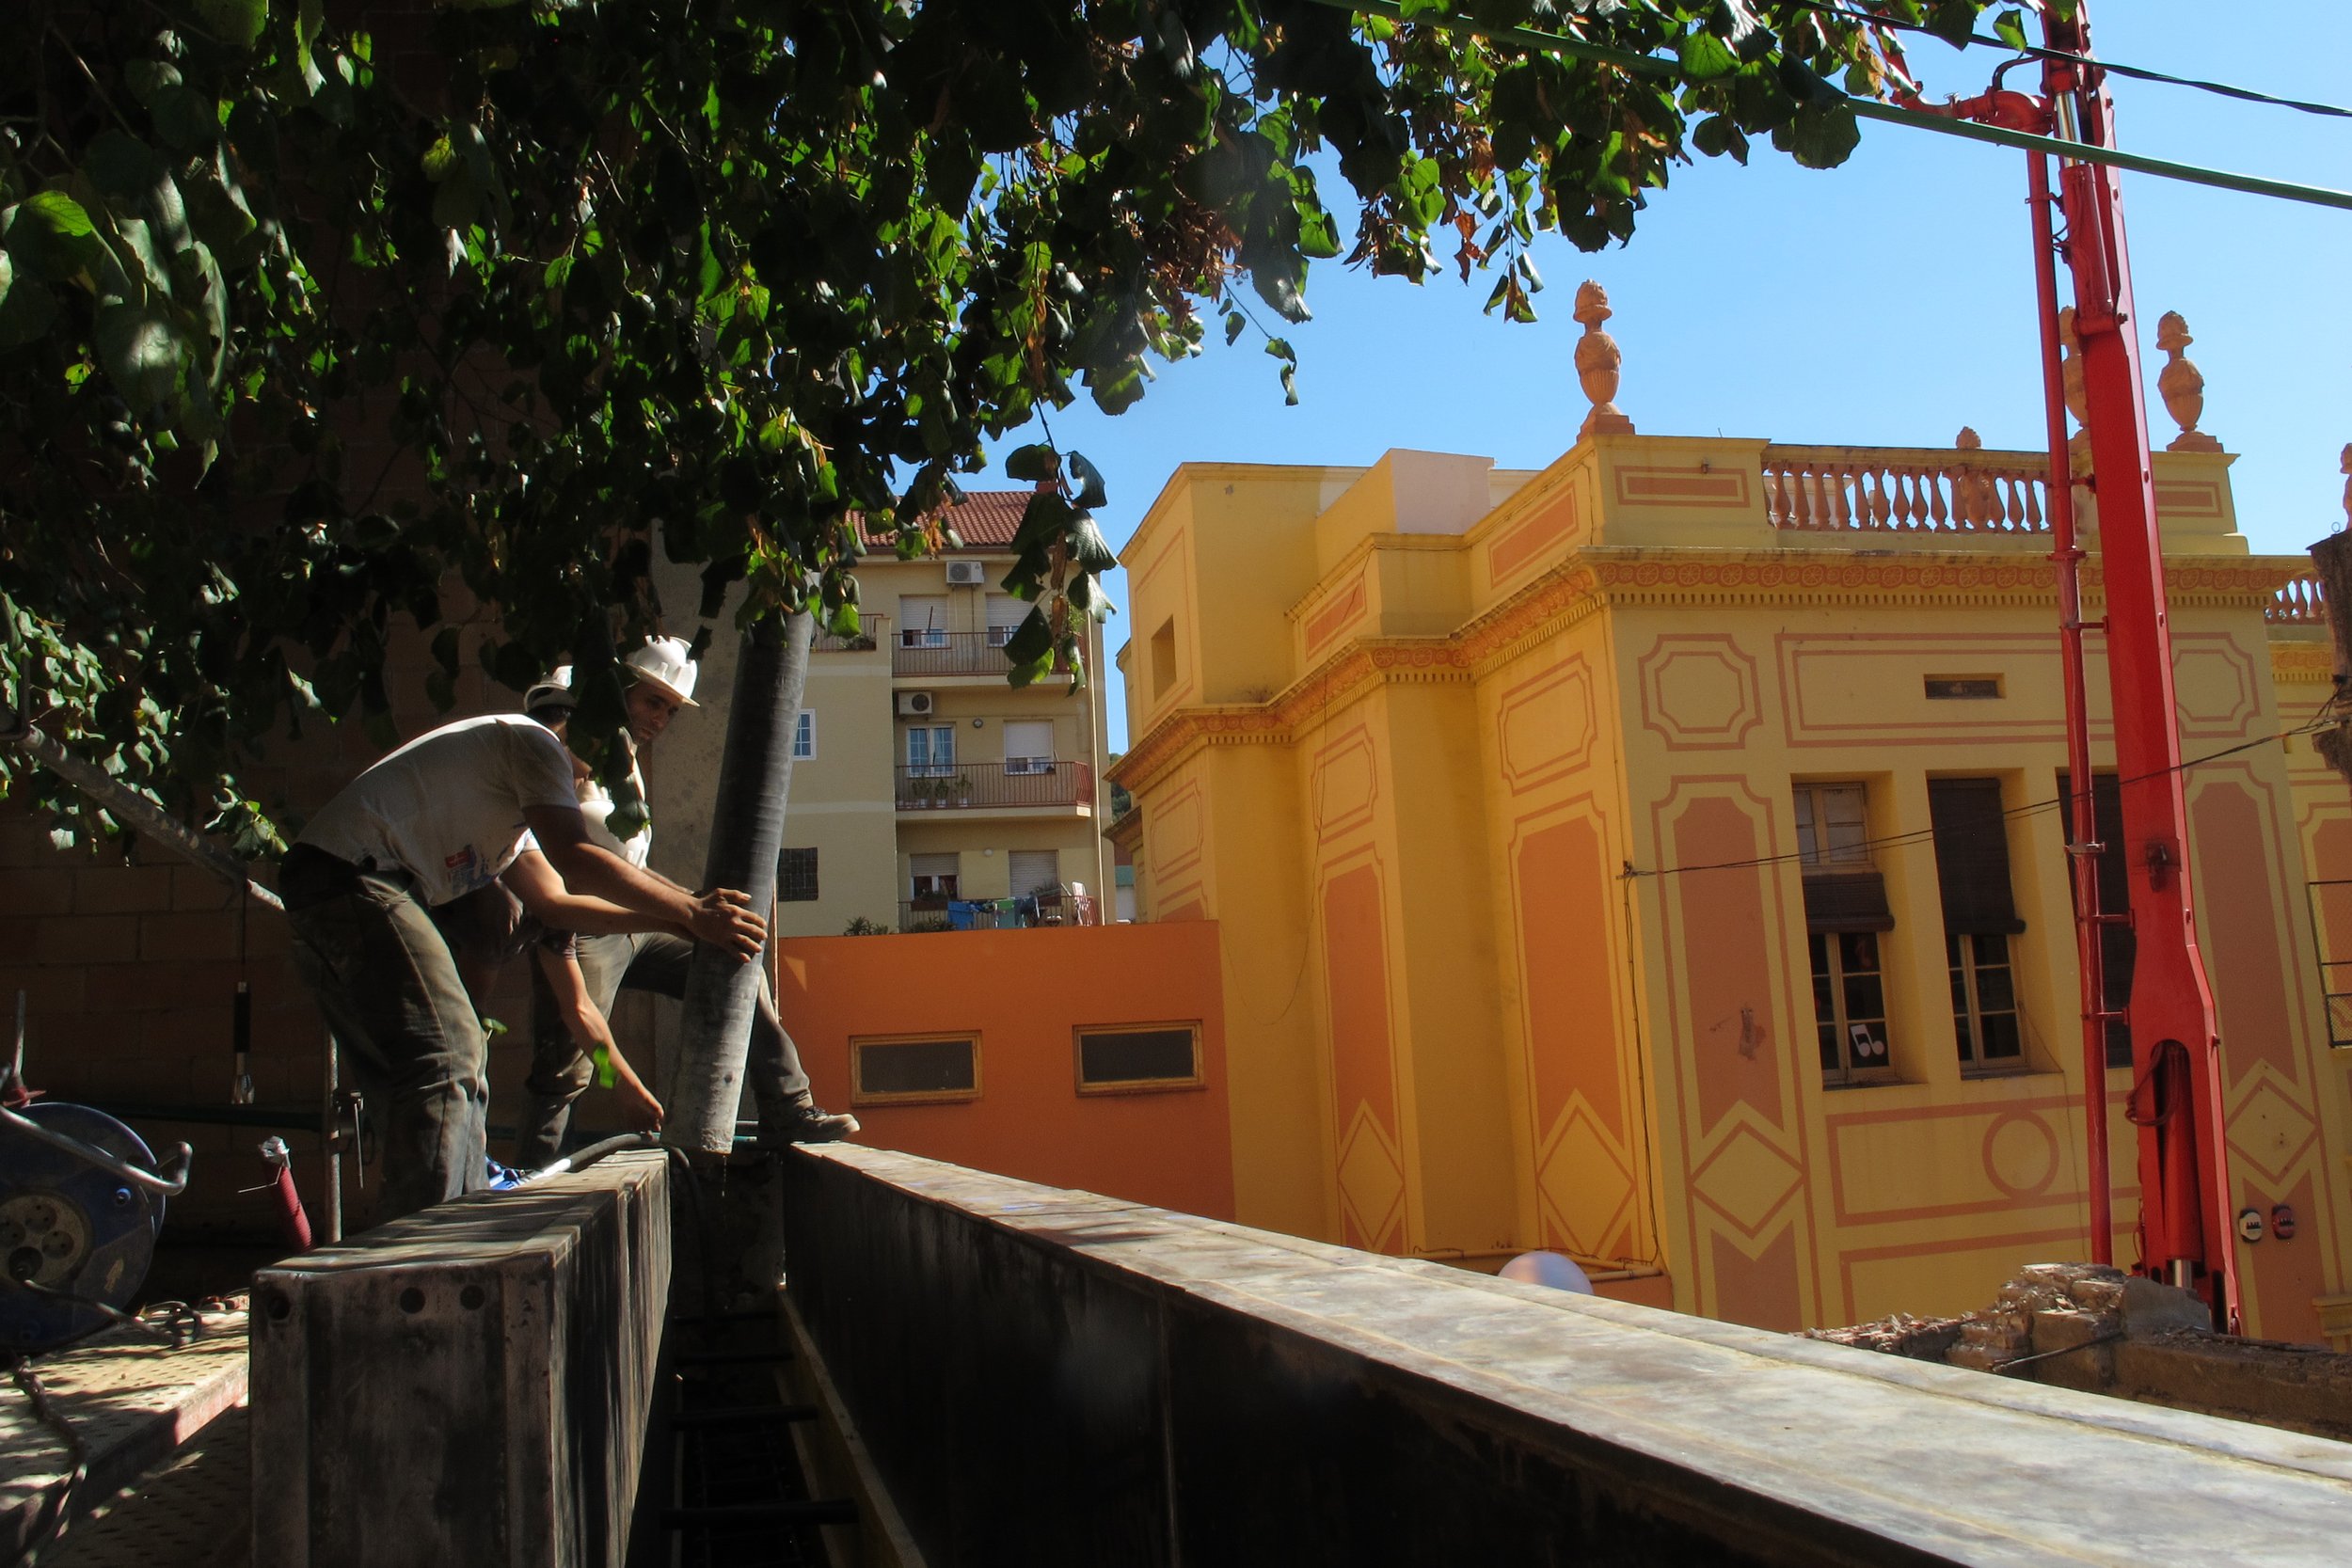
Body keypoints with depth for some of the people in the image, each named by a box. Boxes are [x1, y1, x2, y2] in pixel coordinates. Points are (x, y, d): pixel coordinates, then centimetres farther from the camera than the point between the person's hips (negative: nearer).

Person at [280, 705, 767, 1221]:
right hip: (352, 873, -10)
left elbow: (555, 903, 24)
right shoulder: (536, 742, 0)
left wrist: (669, 920, 16)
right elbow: (574, 860, -13)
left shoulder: (512, 808, 30)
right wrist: (693, 914, -11)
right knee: (445, 1056, -16)